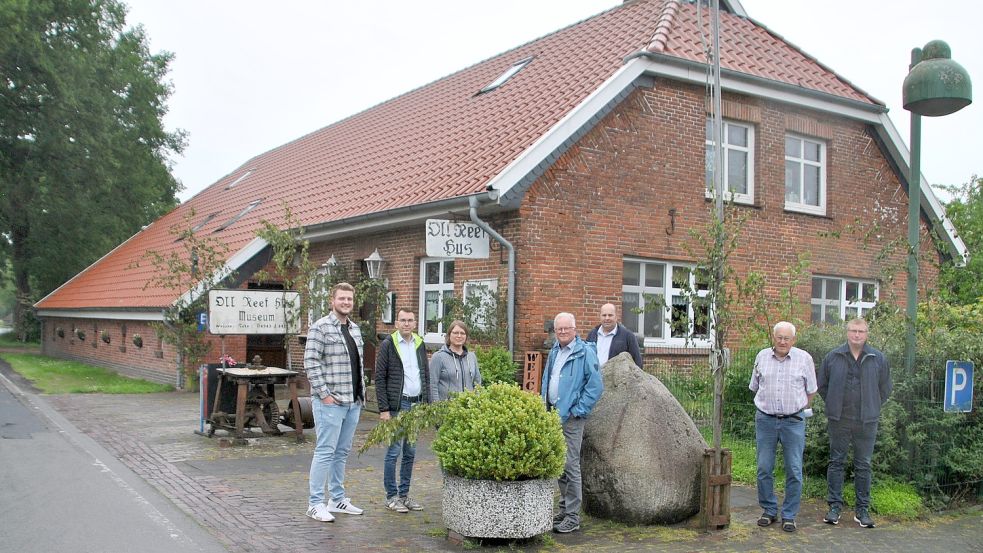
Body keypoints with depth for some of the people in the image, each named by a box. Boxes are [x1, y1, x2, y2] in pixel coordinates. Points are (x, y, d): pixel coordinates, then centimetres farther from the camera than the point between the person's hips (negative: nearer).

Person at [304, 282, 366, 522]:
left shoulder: (355, 329, 15)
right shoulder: (320, 327, -9)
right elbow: (310, 362, -14)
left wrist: (362, 393, 14)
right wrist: (324, 393, -17)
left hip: (353, 402, 8)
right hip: (330, 401, -8)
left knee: (342, 452, 14)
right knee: (325, 451, -4)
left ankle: (337, 499, 23)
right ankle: (315, 504, 4)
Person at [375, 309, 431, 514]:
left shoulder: (420, 344, 11)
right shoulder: (388, 345, -5)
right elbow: (380, 378, -7)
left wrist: (427, 404, 9)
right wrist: (383, 409, -12)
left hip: (416, 405, 5)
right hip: (397, 405, -5)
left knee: (410, 452, 10)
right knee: (394, 451, -2)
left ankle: (404, 494, 19)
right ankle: (391, 497, 8)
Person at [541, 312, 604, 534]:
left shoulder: (585, 352, -10)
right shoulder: (554, 352, 13)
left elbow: (596, 385, -14)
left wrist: (579, 410, -14)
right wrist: (546, 406, 15)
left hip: (571, 417, -8)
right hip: (554, 414, 8)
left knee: (570, 465, -7)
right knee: (558, 464, 14)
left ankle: (572, 516, 0)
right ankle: (564, 509, 26)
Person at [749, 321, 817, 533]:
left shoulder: (804, 358, -1)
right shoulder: (762, 357, 5)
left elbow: (811, 390, 9)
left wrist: (801, 410, 13)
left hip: (793, 421, -2)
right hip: (765, 420, 2)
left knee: (794, 470, 1)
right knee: (764, 468, 4)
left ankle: (789, 515, 12)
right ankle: (769, 510, 19)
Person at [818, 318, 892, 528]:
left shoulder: (879, 359, 1)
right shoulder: (833, 357, 1)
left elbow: (885, 389, 10)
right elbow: (822, 385, 11)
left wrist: (871, 408, 8)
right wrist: (834, 405, 7)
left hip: (866, 422, 0)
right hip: (838, 420, 0)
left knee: (863, 465, 7)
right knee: (836, 462, 6)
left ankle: (862, 509, 15)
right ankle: (835, 506, 14)